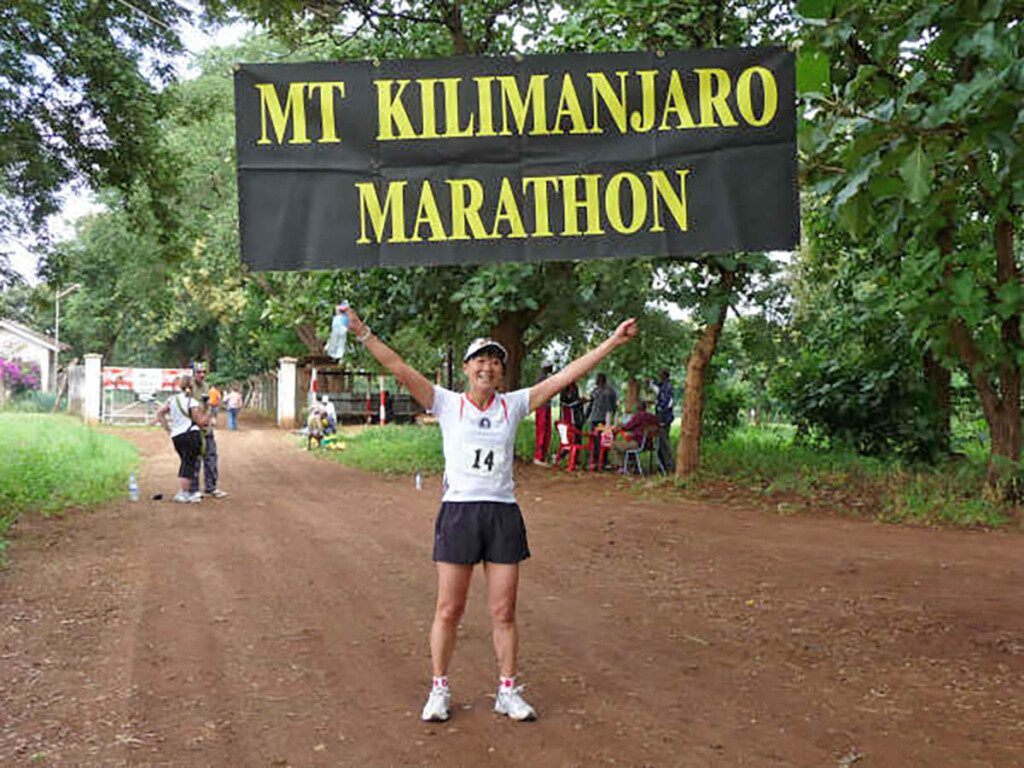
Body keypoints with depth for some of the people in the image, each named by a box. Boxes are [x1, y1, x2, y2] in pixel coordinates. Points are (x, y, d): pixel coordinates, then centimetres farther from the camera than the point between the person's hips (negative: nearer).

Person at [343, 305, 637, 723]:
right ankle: (439, 689, 22)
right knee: (449, 610, 5)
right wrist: (363, 334, -14)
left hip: (503, 515, 2)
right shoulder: (447, 404, 2)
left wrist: (613, 341, 5)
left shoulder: (513, 405, 7)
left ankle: (508, 692, 23)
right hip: (458, 512, -2)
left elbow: (565, 376, 6)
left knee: (504, 611, 7)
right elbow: (400, 369, -6)